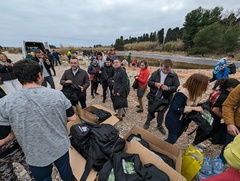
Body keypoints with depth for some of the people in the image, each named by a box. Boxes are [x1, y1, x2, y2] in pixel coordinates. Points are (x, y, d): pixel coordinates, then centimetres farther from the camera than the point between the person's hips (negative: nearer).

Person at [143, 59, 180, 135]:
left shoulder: (174, 76, -8)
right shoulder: (155, 73, -6)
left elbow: (177, 87, -7)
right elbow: (149, 82, -2)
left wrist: (168, 88, -26)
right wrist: (155, 84, -23)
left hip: (165, 99, 0)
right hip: (153, 97, 1)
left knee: (161, 113, 20)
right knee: (150, 111, 19)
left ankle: (159, 125, 44)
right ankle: (148, 121, 46)